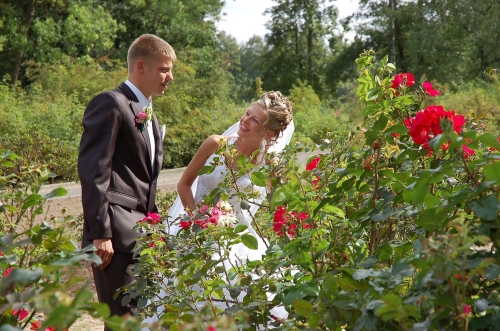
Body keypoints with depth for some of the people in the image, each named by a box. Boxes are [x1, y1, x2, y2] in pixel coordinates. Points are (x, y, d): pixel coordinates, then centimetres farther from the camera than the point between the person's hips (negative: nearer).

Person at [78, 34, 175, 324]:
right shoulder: (111, 104, -7)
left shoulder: (150, 115, 23)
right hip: (117, 236, -9)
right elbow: (93, 172, -14)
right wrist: (100, 233, -19)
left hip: (142, 234, 9)